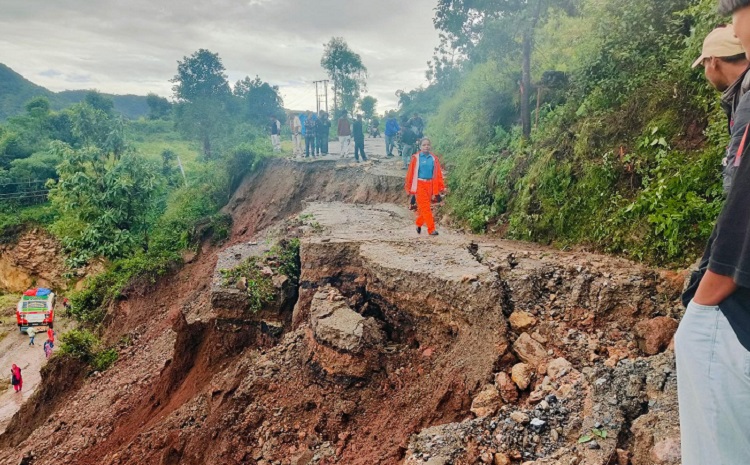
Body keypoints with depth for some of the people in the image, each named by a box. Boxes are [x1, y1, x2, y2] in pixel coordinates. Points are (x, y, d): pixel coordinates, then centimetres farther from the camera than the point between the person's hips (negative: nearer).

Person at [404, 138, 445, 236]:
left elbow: (438, 173, 6)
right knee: (425, 207, -7)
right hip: (419, 185, -3)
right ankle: (431, 229, -7)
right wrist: (408, 187, 1)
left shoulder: (434, 158, 5)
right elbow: (411, 173, 0)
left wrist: (442, 187, 4)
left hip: (430, 185, 3)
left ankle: (419, 224, 32)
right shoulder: (416, 158, -3)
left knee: (424, 207, 11)